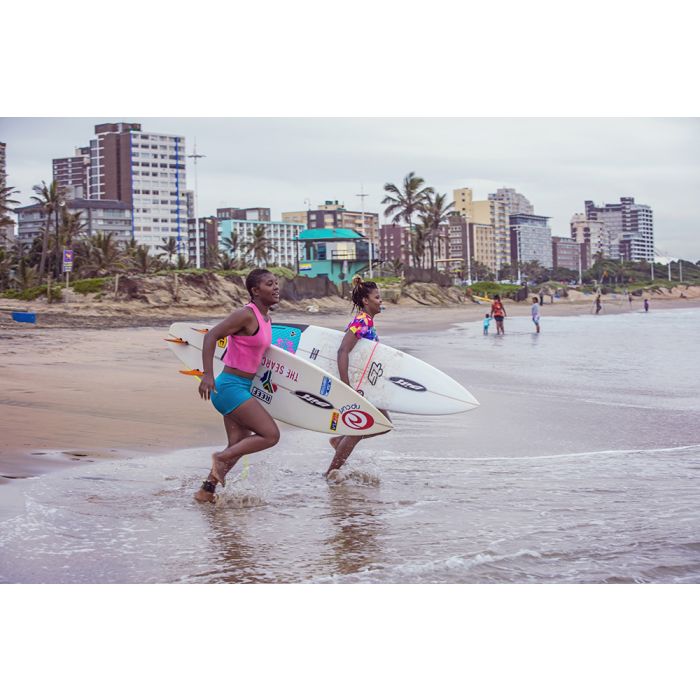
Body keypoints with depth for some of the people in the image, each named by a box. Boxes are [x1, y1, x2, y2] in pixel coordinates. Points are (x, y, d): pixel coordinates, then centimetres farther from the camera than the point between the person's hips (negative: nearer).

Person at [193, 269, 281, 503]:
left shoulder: (265, 318, 11)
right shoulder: (247, 315, -16)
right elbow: (211, 336, -22)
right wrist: (207, 375, -29)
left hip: (242, 387, 9)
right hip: (231, 386, -9)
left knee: (238, 447, 10)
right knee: (271, 435, -12)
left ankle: (206, 490, 19)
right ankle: (220, 458, -1)